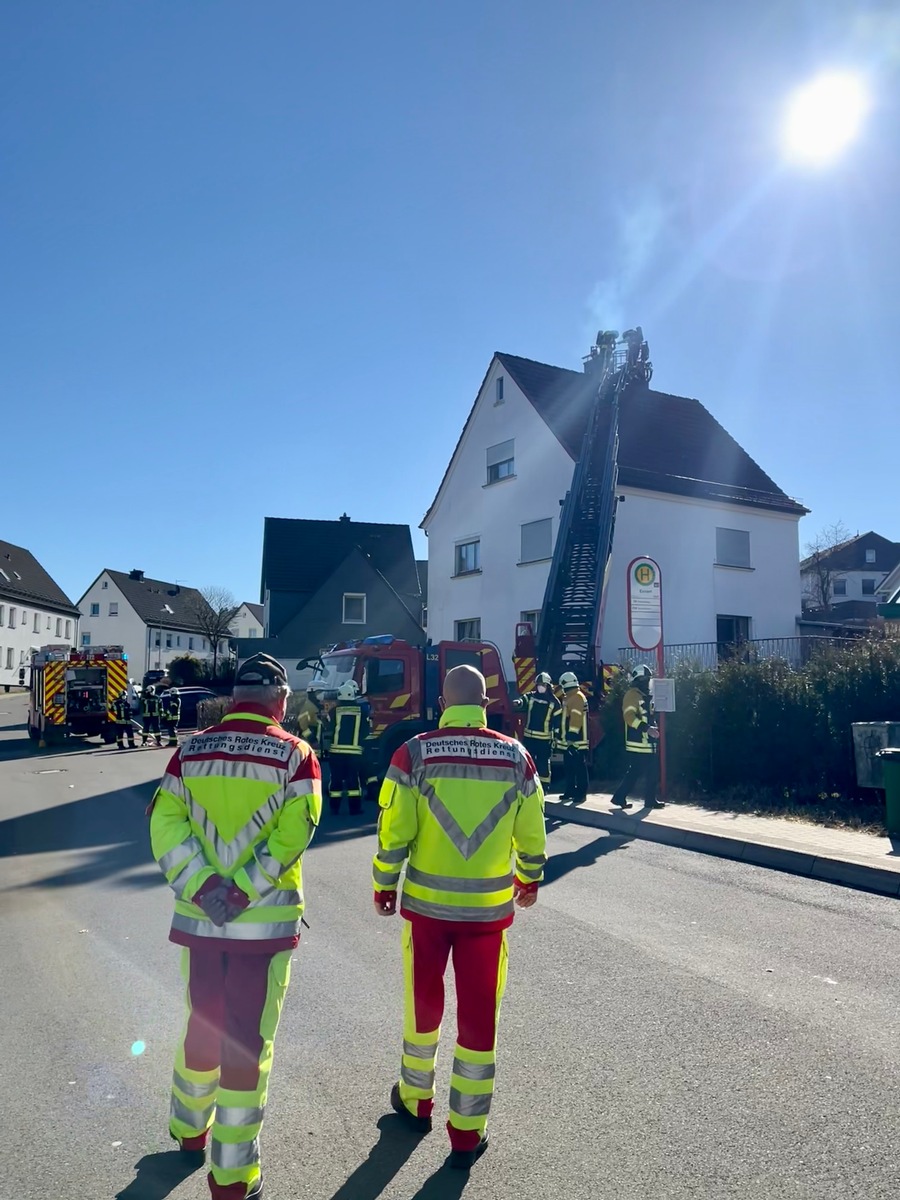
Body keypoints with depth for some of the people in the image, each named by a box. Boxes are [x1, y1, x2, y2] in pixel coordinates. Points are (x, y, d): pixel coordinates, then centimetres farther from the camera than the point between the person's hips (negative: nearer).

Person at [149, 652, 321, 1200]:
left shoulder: (191, 750, 2)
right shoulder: (296, 755, -8)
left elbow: (165, 823, -6)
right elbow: (292, 835, -18)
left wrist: (201, 887, -12)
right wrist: (243, 891, -16)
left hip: (198, 916, 4)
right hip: (265, 923, -4)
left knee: (203, 1024, 24)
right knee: (247, 1040, 8)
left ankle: (190, 1130, 45)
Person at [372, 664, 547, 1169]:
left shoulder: (415, 753, -10)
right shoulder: (516, 756, -6)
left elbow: (395, 831, -8)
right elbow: (532, 834, 2)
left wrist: (384, 886, 6)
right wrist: (530, 882, 19)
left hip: (427, 901, 0)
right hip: (490, 907, 0)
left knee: (424, 1003, 20)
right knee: (479, 1016, 12)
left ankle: (416, 1102, 40)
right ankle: (468, 1133, 23)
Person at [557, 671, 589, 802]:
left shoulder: (577, 697, -16)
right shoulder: (570, 698, 17)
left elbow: (576, 719, -24)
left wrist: (571, 737, -27)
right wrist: (567, 738, 27)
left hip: (576, 741, -10)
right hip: (569, 741, 10)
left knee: (579, 768, -4)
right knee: (569, 768, 14)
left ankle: (581, 793, -1)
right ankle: (570, 791, 21)